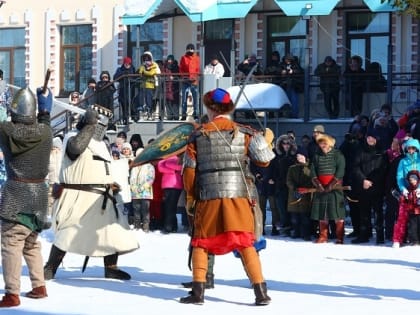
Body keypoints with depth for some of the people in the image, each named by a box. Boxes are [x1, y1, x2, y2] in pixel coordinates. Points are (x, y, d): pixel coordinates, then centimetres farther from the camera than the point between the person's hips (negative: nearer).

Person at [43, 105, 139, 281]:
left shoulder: (102, 144, 18)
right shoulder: (73, 138, -8)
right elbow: (77, 147, -33)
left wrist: (111, 184, 16)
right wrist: (89, 125, -28)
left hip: (102, 198, 8)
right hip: (77, 196, -8)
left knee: (113, 231, 4)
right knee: (66, 234, -5)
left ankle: (111, 268, 16)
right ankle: (50, 269, 6)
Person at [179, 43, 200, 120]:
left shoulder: (197, 58, 8)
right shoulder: (183, 58, 8)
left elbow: (198, 69, 5)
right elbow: (181, 69, 8)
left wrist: (196, 77, -9)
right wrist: (184, 77, -6)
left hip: (194, 81, 0)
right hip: (185, 81, 0)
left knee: (195, 97, -2)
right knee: (184, 98, 0)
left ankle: (196, 113, 3)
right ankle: (184, 114, 3)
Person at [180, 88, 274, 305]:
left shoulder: (198, 135, 2)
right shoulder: (244, 133, 2)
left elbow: (189, 169, 4)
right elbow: (264, 160, 4)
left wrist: (190, 197, 17)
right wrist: (266, 140, 22)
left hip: (208, 197, 0)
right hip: (238, 195, 1)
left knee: (201, 242, 13)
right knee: (245, 243, 5)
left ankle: (198, 291, 6)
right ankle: (261, 292, -1)